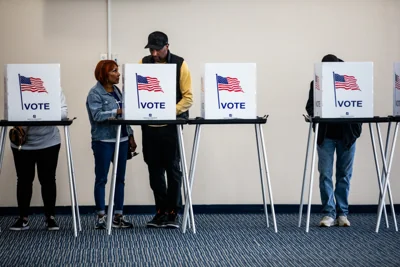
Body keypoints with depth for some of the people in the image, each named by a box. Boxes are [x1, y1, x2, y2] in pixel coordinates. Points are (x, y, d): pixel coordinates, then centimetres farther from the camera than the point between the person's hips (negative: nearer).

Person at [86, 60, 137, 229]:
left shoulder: (117, 91, 14)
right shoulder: (95, 93, -7)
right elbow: (97, 115, -19)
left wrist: (130, 136, 13)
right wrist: (117, 111, -22)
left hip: (121, 140, 7)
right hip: (104, 141, -7)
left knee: (120, 178, 8)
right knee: (101, 179, 2)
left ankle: (118, 216, 13)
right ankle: (101, 216, 9)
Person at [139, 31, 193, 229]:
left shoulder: (180, 64, -3)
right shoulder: (143, 64, 6)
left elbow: (188, 97, -6)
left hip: (172, 125, -3)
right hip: (149, 125, 3)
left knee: (173, 168, 0)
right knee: (154, 169, 8)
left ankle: (173, 213, 6)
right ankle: (161, 211, 17)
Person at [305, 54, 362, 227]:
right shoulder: (316, 84, 1)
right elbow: (310, 106, -1)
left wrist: (356, 127, -18)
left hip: (346, 134, 0)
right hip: (325, 135, 0)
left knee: (344, 174, 7)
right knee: (325, 174, -3)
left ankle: (342, 213, 15)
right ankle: (329, 214, 2)